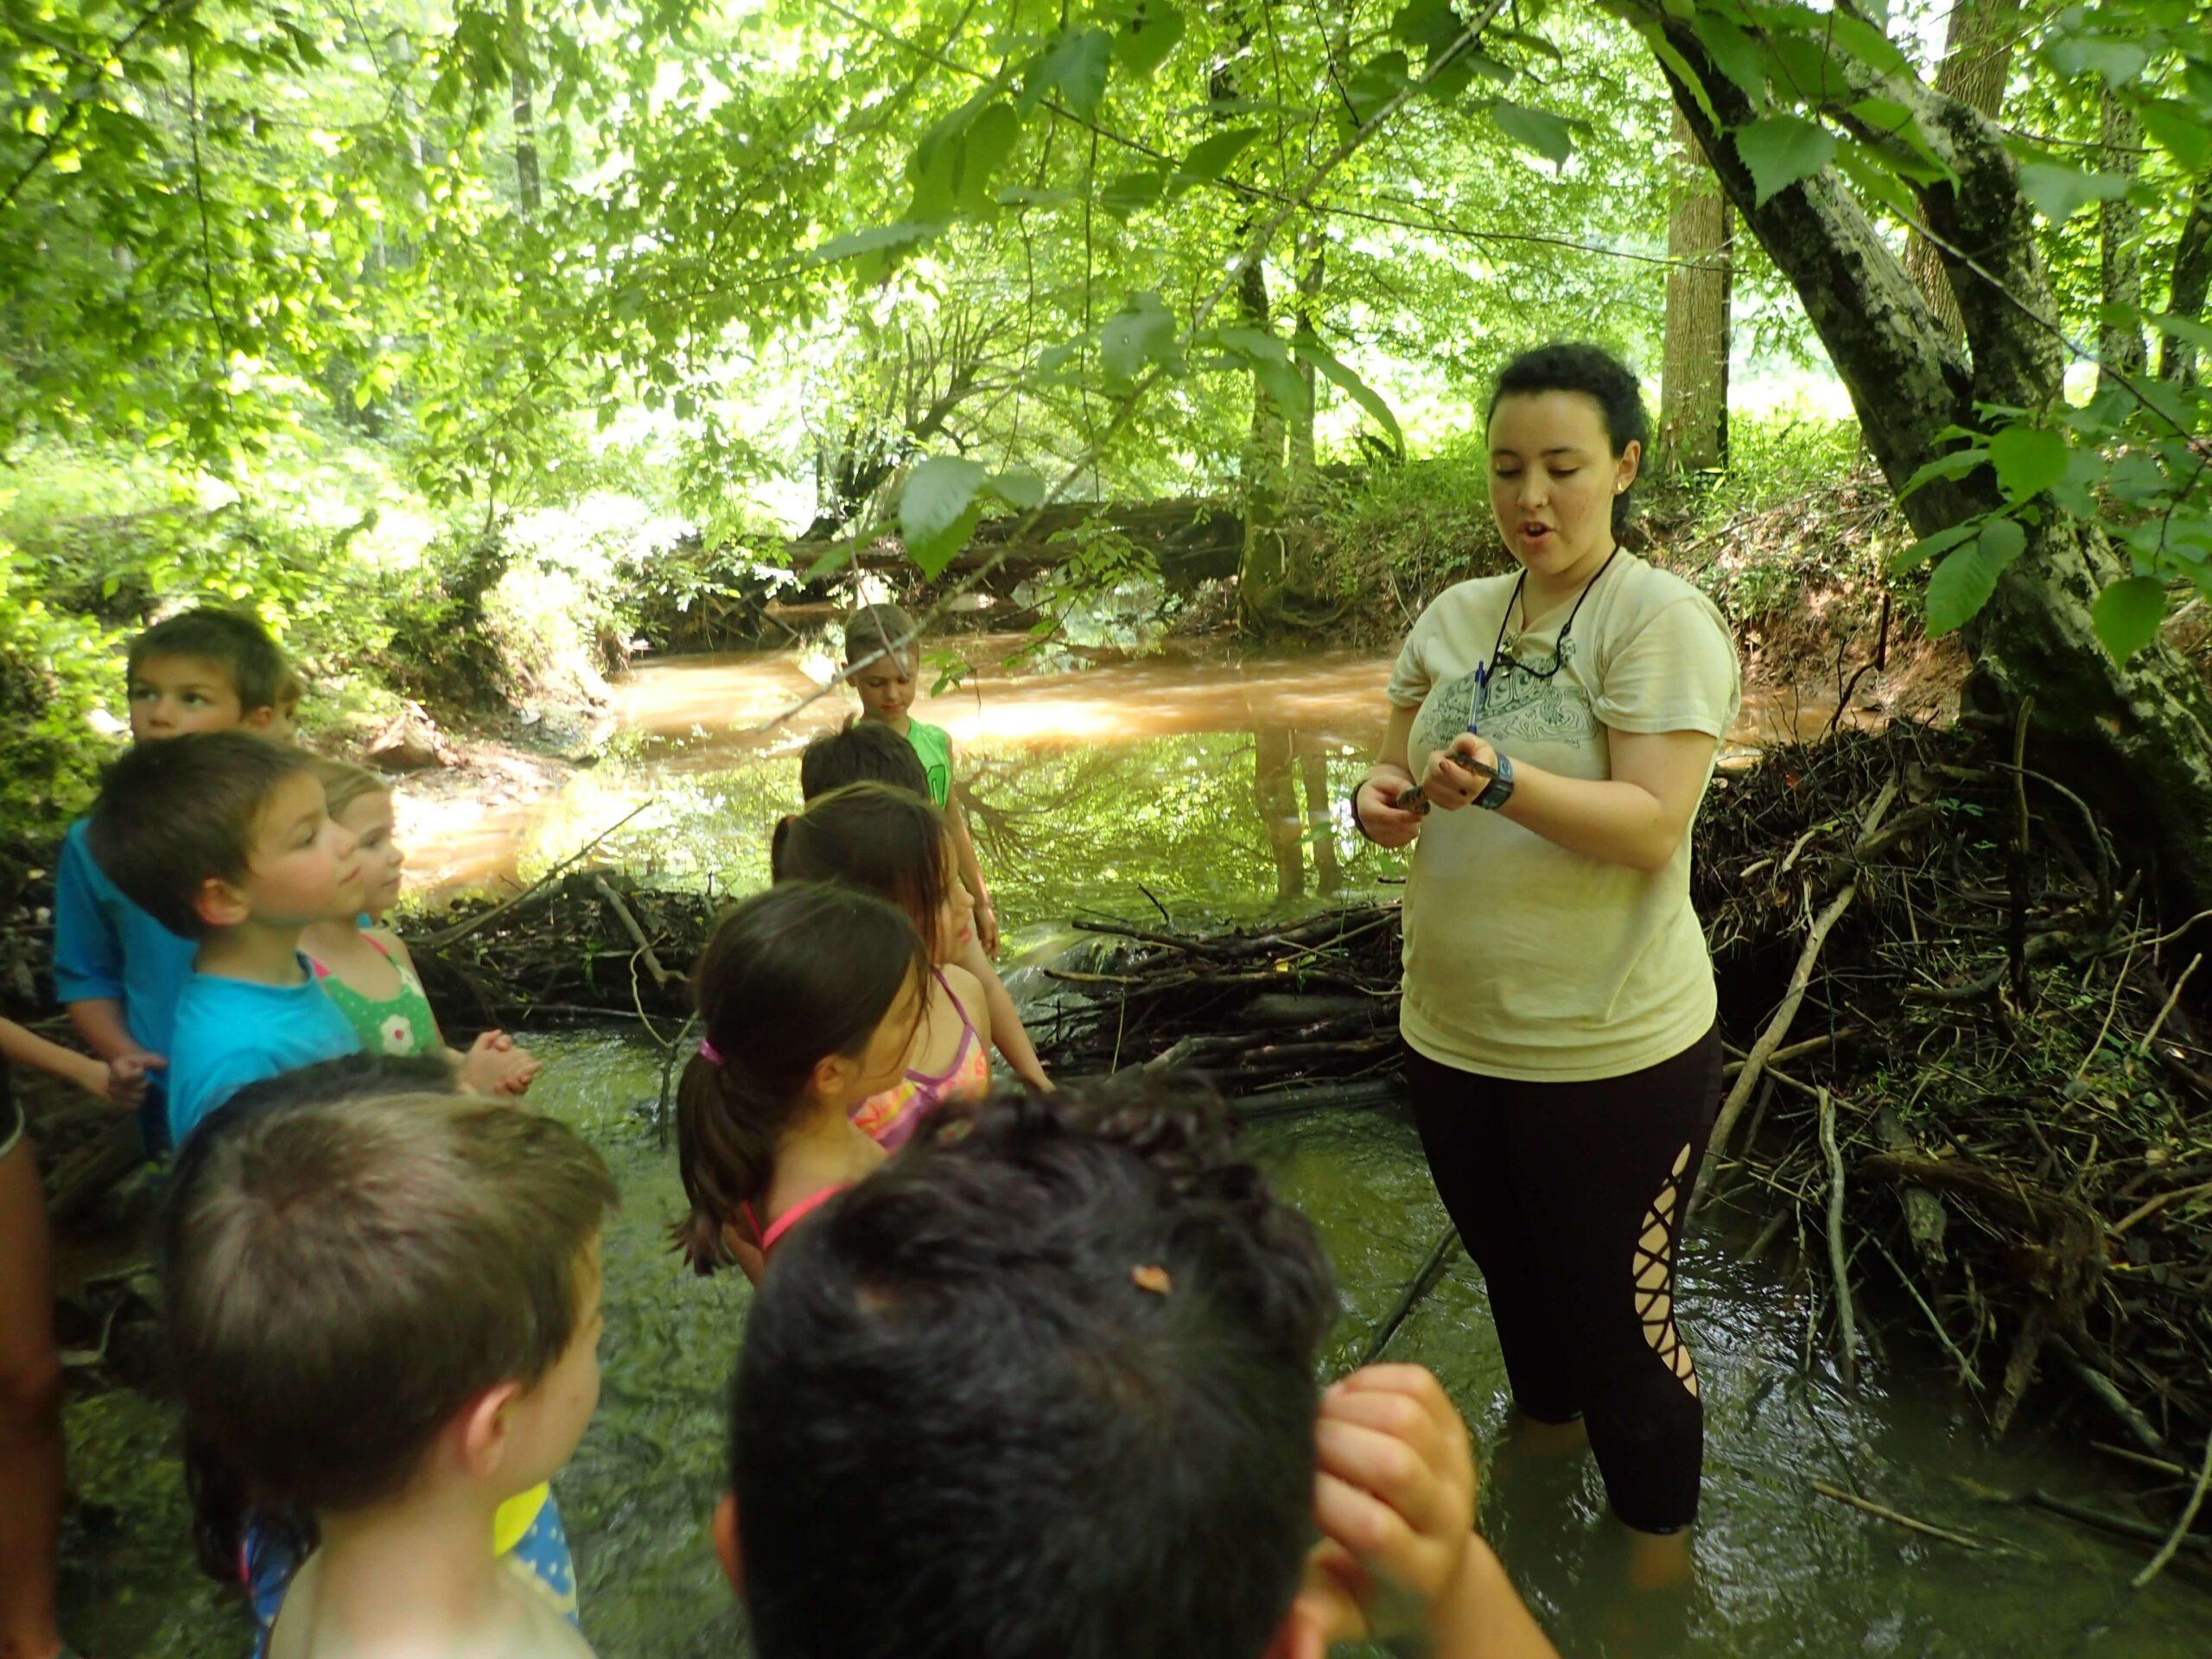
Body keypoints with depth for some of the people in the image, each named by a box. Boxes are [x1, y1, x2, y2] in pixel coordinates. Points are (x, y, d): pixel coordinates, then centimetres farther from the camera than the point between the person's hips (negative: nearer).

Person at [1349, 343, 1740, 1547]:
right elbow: (1400, 779, 10)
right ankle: (1542, 1434, 53)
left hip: (1612, 1054, -6)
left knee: (1620, 1322, 9)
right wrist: (1382, 801, -14)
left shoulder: (1662, 619, -13)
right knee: (1515, 1277, 26)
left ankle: (1656, 1552, 34)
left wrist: (1501, 782, -38)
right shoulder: (1454, 617, 6)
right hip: (1451, 1034, 6)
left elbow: (1653, 826, -22)